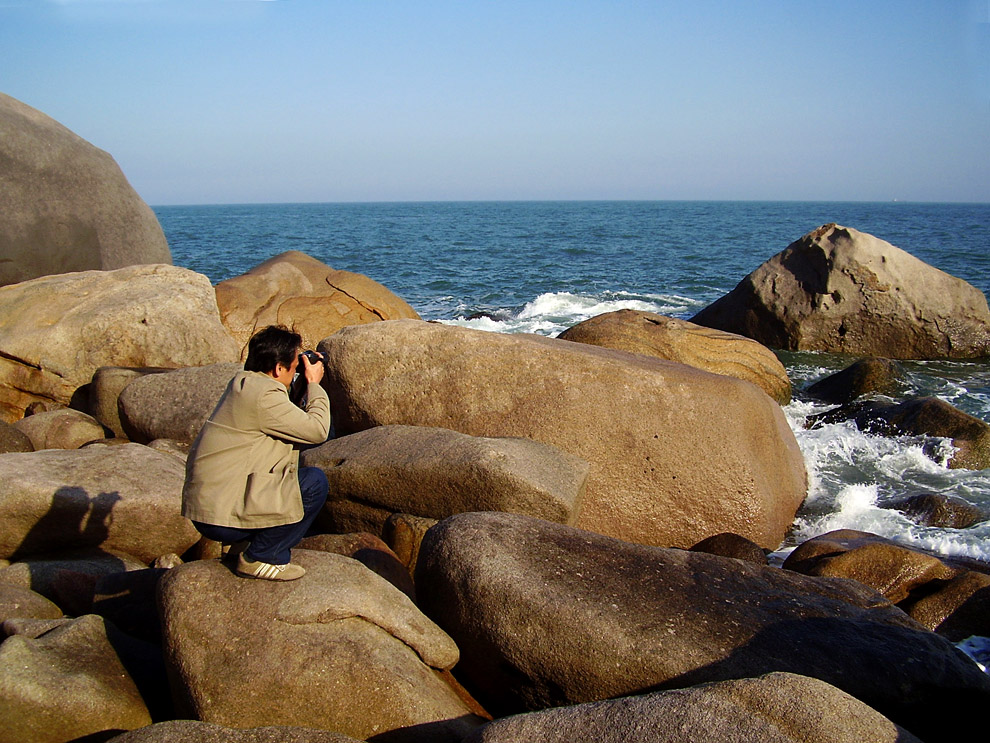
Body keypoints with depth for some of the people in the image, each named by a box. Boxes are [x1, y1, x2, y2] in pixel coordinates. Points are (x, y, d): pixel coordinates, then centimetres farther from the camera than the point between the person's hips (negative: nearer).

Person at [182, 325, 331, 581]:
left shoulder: (243, 384, 13)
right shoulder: (263, 395, -19)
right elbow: (317, 430, -15)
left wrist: (305, 385, 15)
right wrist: (314, 384, -2)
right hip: (222, 516, -10)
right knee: (314, 483, -11)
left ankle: (247, 543, 16)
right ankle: (258, 558, -2)